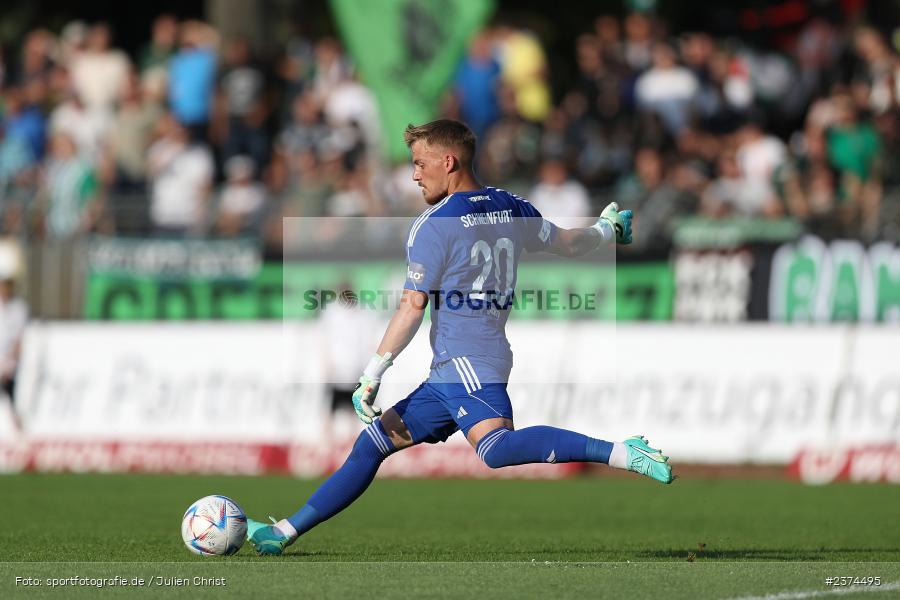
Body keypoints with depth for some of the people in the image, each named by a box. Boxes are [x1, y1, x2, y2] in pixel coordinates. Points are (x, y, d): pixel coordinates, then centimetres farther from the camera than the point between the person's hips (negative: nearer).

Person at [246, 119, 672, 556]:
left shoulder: (435, 225, -8)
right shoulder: (511, 209, 13)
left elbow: (412, 308, -10)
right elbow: (569, 244, 28)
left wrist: (371, 376, -6)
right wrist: (607, 228, 50)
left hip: (466, 361, -10)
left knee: (495, 447, -36)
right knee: (371, 443, 14)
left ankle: (623, 453, -44)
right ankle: (284, 533, 16)